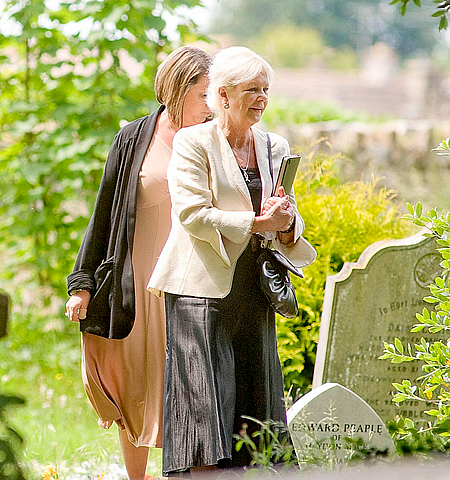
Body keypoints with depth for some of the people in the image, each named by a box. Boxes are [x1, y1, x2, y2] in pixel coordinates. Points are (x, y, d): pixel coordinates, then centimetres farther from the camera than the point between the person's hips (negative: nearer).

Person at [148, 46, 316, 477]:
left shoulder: (275, 147, 15)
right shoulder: (194, 143, -3)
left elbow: (289, 216, 16)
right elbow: (192, 214, -12)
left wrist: (286, 224, -8)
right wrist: (256, 223, -16)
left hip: (254, 293, 6)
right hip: (204, 292, -6)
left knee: (253, 404, 4)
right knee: (204, 403, -9)